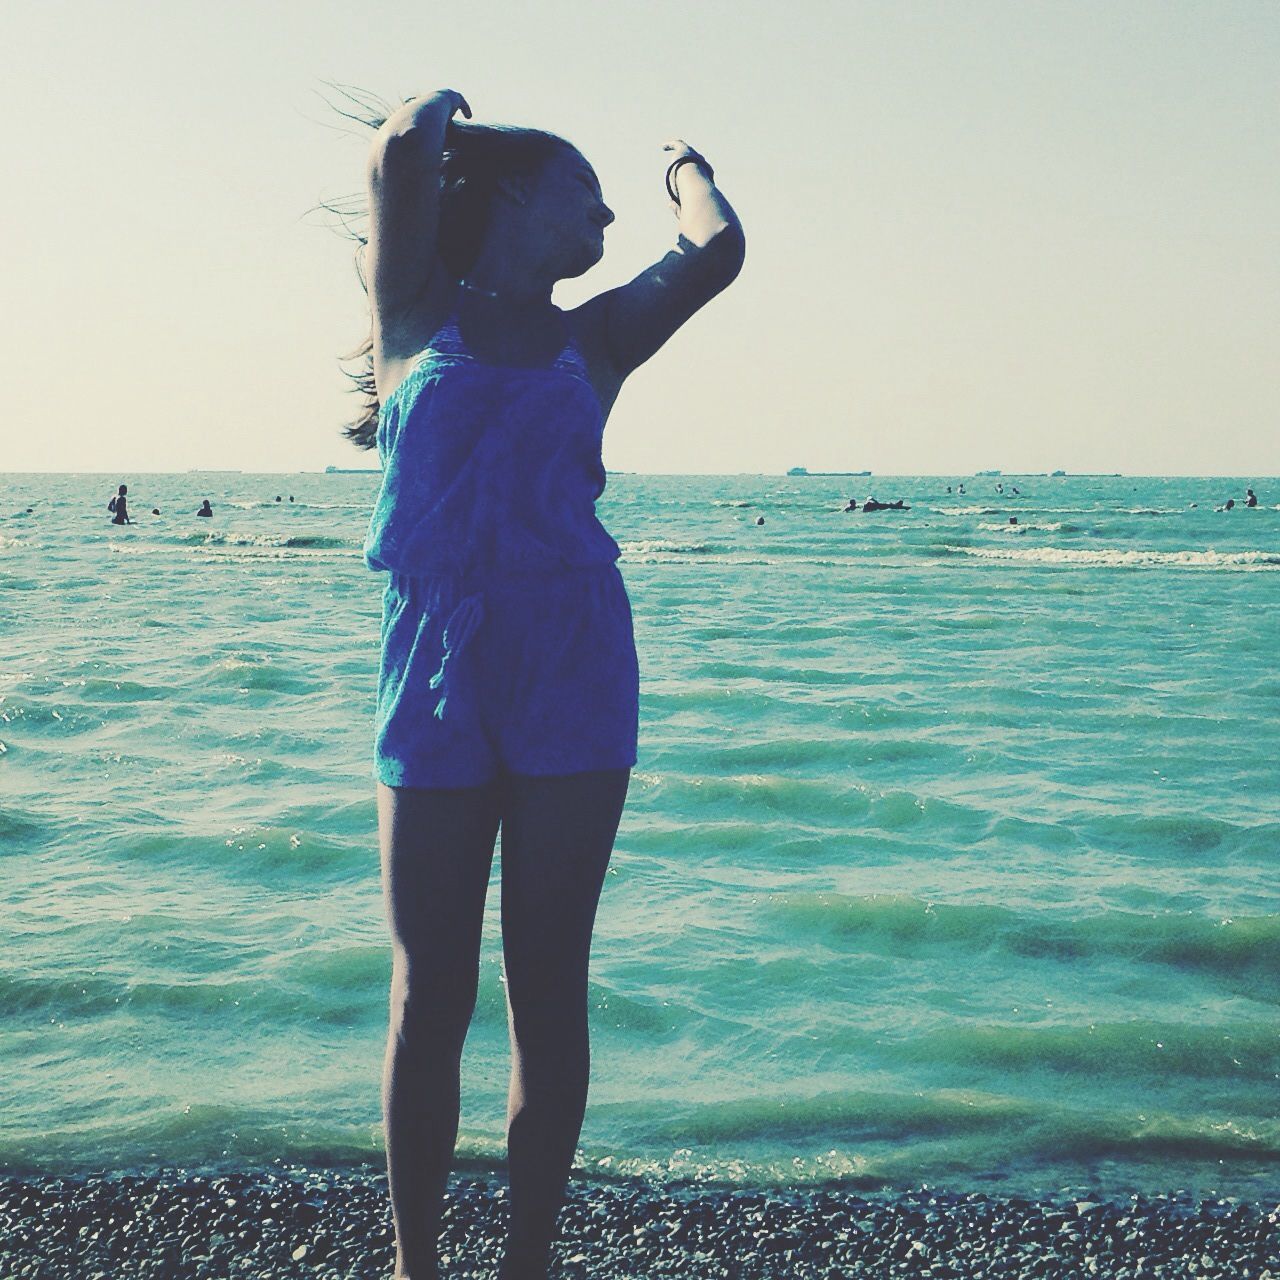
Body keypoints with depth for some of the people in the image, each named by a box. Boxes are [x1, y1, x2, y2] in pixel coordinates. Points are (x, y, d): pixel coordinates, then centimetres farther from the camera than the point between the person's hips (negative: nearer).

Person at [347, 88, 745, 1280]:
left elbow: (716, 251, 0)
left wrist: (684, 167, 19)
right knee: (430, 996, 4)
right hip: (434, 678, -2)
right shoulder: (416, 316, 7)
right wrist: (435, 108, 14)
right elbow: (400, 158, -7)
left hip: (572, 680, 2)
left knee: (547, 989, 5)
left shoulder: (593, 340, 13)